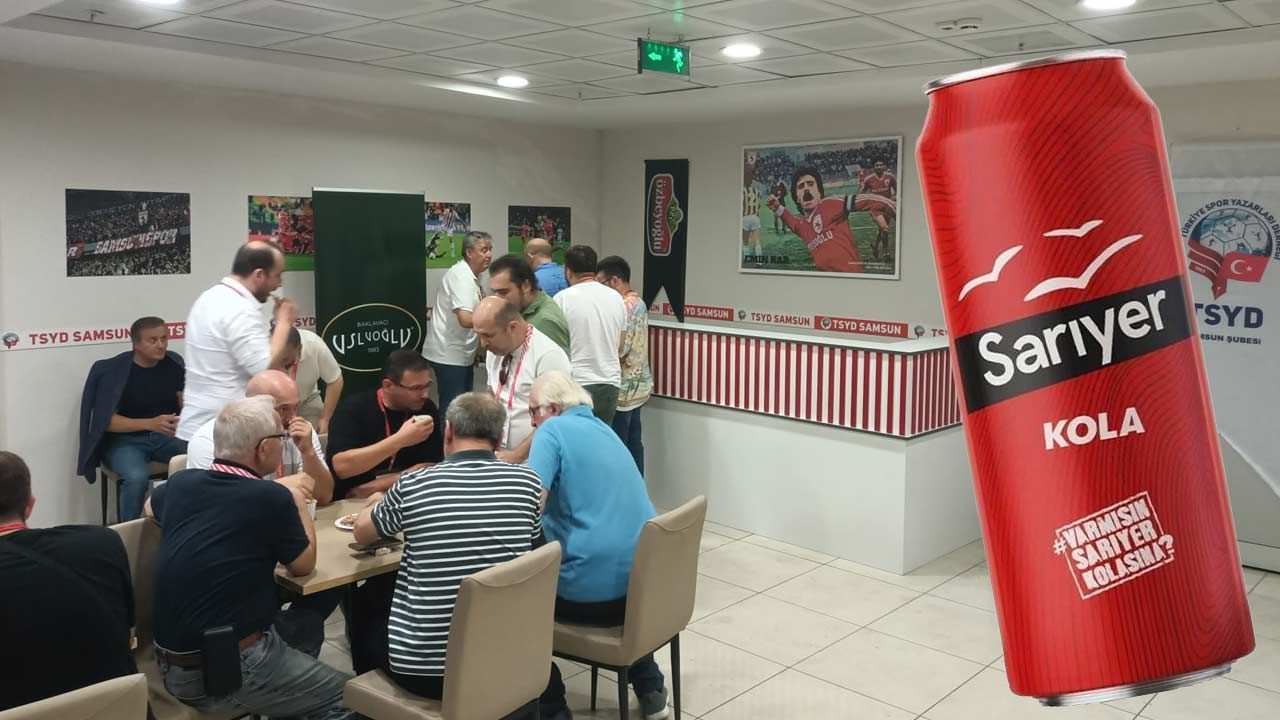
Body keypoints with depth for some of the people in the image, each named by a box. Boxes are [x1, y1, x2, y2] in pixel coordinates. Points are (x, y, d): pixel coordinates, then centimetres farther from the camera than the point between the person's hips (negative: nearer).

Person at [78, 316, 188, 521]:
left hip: (166, 435, 4)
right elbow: (108, 421, -13)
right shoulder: (112, 370, -12)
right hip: (125, 439, -3)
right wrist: (150, 423, -27)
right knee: (137, 477, -35)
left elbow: (186, 405, 9)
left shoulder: (174, 363, 2)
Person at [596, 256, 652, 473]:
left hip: (623, 388, -10)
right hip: (637, 384, 10)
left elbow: (618, 349, -22)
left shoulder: (625, 306, -17)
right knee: (633, 443, 13)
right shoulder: (638, 302, 13)